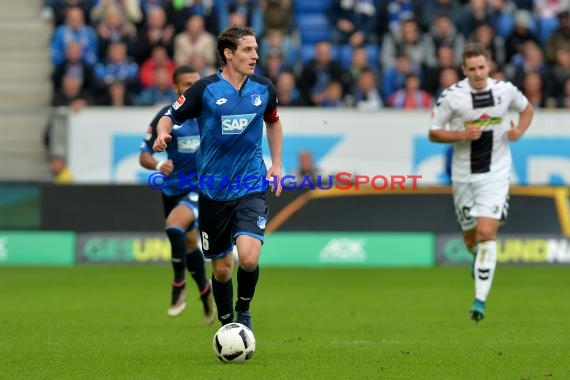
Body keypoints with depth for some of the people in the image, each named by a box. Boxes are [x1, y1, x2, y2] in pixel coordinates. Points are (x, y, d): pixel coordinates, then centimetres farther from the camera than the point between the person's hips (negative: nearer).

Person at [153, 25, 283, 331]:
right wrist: (162, 133, -24)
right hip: (213, 190, -1)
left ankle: (243, 310, 9)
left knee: (248, 258, -20)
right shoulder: (206, 89, -8)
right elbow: (171, 116, -1)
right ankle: (226, 326, 29)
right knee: (221, 268, 7)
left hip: (251, 188, 1)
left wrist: (277, 165, 14)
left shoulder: (264, 88, 2)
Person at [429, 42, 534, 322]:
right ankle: (480, 257, 50)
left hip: (495, 173, -1)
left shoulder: (505, 90, -4)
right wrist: (462, 135, -19)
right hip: (463, 175, 1)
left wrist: (520, 130, -3)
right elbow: (433, 133, -3)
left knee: (487, 233, -16)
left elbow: (526, 108, 17)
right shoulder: (451, 96, -10)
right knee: (471, 239, 12)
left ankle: (480, 298, -14)